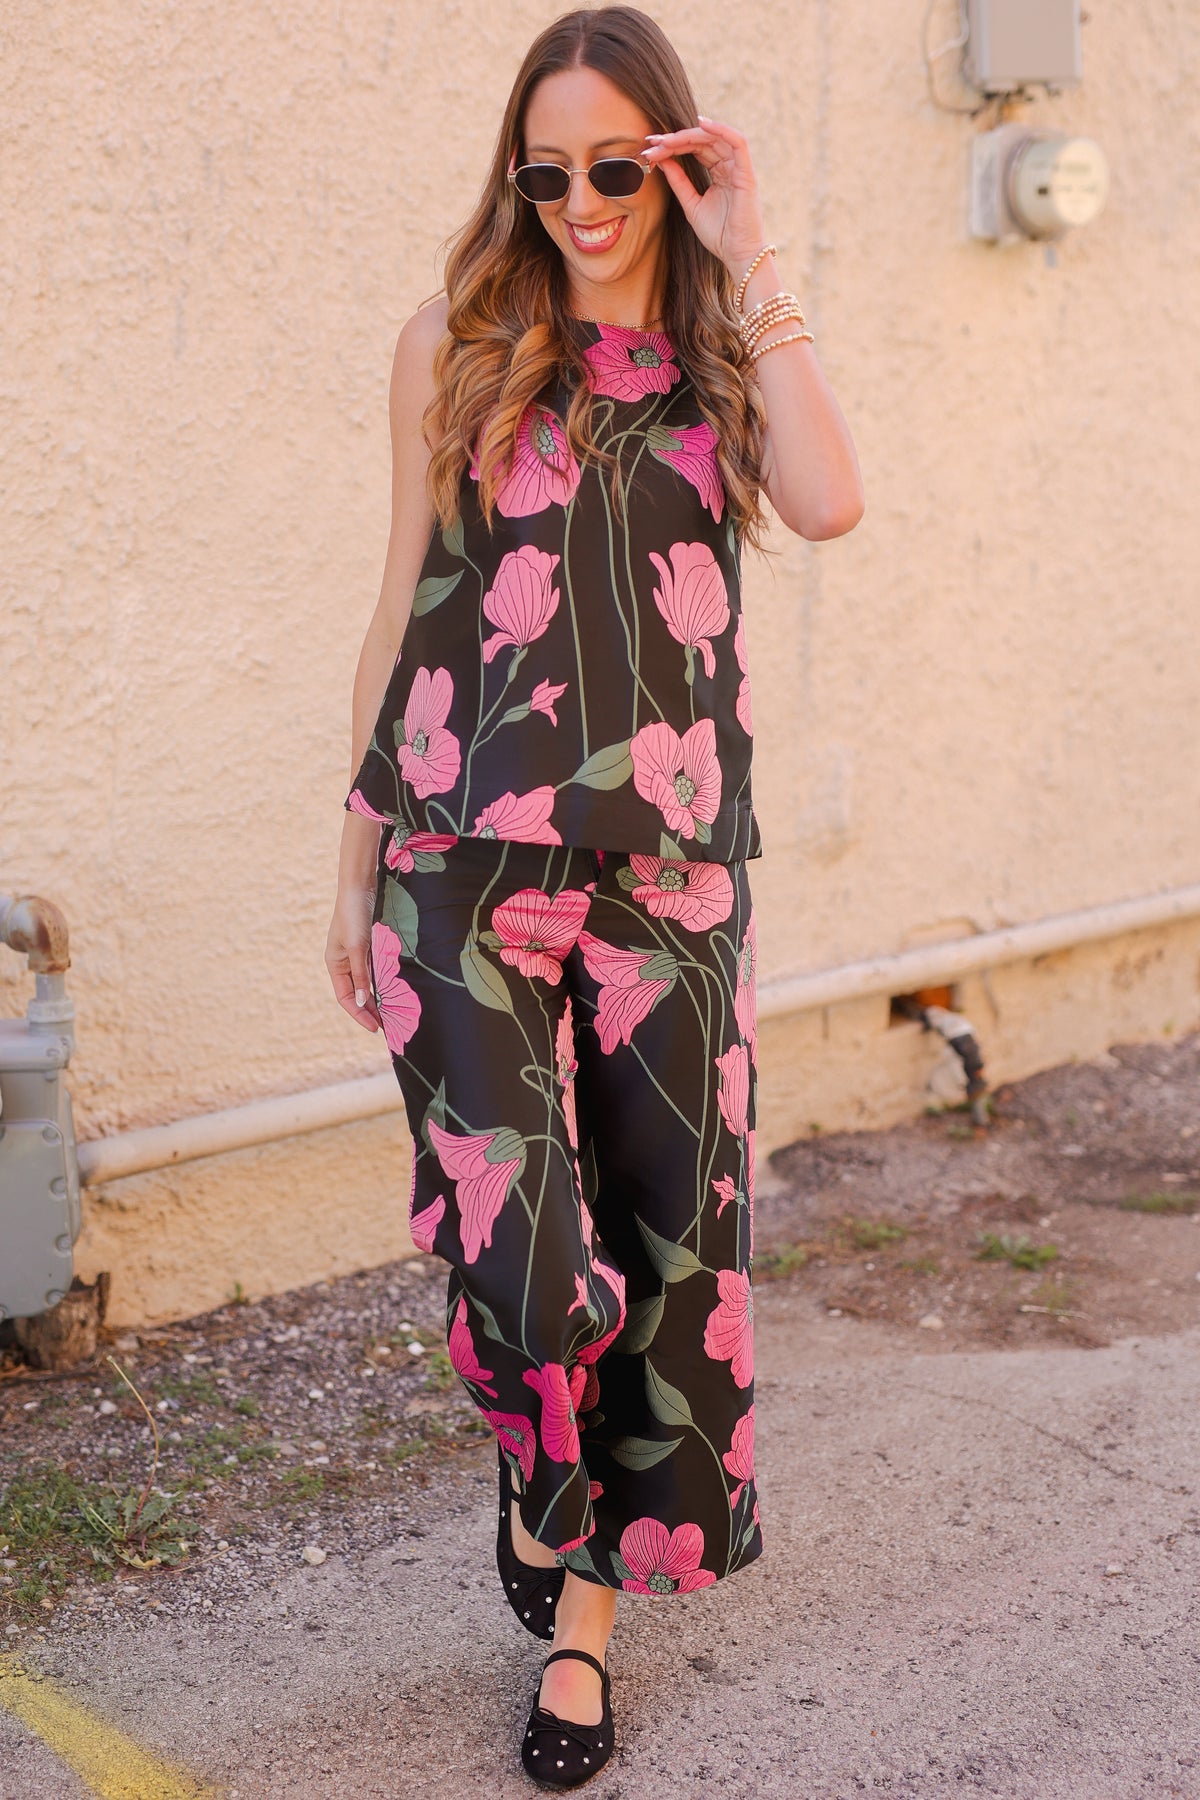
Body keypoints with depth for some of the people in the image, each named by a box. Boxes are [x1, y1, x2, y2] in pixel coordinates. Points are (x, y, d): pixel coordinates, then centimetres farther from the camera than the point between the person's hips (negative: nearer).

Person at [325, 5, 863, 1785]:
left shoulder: (725, 352, 9)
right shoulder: (459, 347, 6)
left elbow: (830, 502, -13)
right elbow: (408, 604, 9)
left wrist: (749, 267, -9)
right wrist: (357, 854, 8)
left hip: (671, 859, 2)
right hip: (471, 852, -1)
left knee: (667, 1230, 6)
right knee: (512, 1232, -7)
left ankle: (588, 1602, 25)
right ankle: (543, 1478, 29)